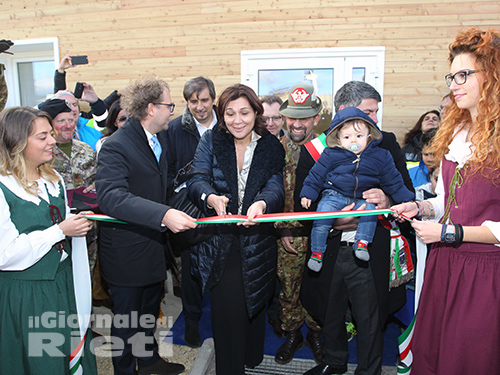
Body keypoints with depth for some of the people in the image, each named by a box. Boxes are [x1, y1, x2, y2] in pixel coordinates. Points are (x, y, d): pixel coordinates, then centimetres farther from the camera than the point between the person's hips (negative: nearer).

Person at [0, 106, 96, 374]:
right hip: (26, 296, -6)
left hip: (64, 282, 7)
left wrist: (80, 223, -2)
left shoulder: (53, 179, 7)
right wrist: (59, 231, -22)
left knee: (74, 352, 17)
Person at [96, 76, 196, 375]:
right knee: (127, 320, 12)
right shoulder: (116, 146, -23)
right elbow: (111, 196, -38)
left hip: (154, 245, 8)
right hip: (126, 252, -8)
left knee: (150, 311, 26)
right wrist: (163, 215, -46)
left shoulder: (159, 140, 6)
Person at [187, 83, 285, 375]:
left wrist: (261, 203, -37)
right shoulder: (211, 141, -1)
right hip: (220, 239, -1)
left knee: (254, 303, 17)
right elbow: (197, 181, -12)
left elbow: (276, 187, -13)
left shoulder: (271, 147, 0)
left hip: (257, 240, 1)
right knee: (226, 305, 0)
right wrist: (212, 198, -35)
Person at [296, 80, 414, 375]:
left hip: (370, 254, -1)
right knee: (330, 314, 20)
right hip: (328, 250, 1)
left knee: (370, 321, 10)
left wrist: (388, 201, -22)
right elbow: (301, 205, -3)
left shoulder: (387, 144, 0)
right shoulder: (314, 149, -2)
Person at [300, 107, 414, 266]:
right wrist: (307, 194, -2)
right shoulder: (331, 155, -5)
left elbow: (393, 181, 8)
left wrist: (408, 200, 5)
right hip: (334, 196, -2)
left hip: (361, 198, 2)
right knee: (324, 210, -23)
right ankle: (316, 251, -10)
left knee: (371, 207, -25)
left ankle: (362, 243, -12)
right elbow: (316, 175, 3)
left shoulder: (380, 156, 0)